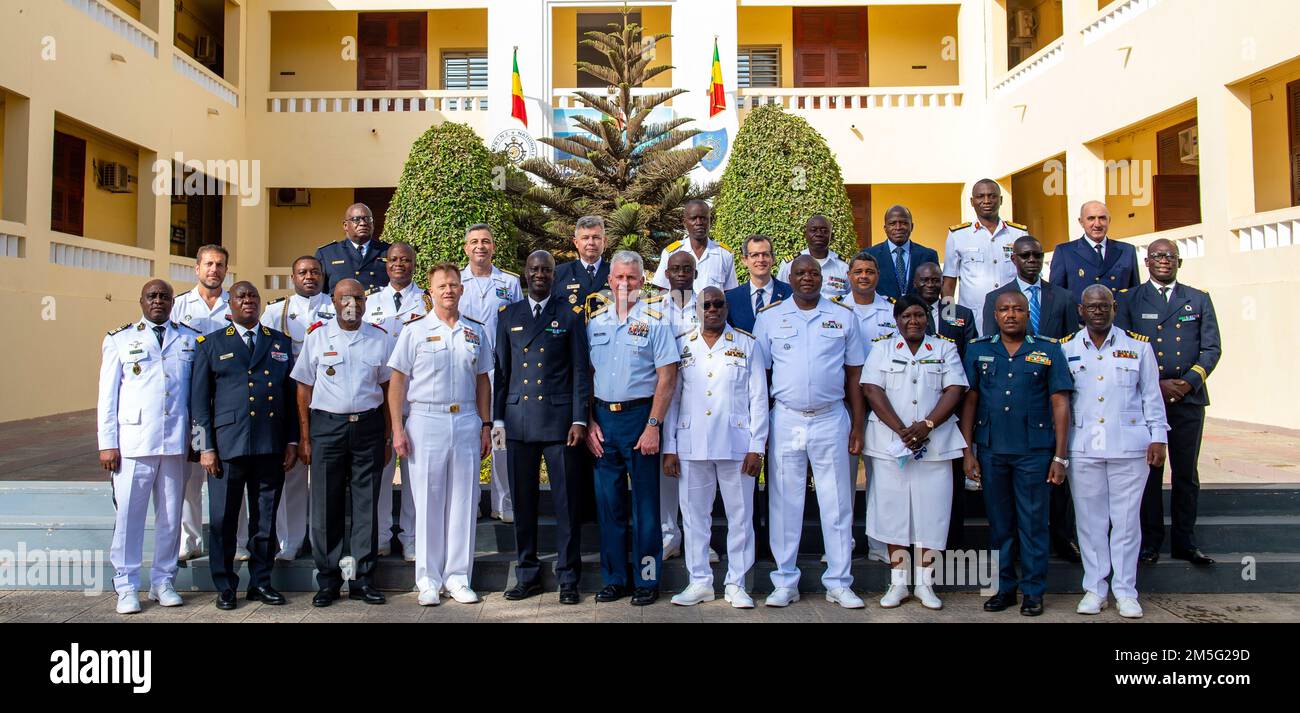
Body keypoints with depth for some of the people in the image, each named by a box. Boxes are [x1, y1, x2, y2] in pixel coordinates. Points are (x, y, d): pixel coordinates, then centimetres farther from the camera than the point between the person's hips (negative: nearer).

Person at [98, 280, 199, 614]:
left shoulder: (190, 339, 11)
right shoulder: (120, 340, 8)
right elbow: (107, 394, 5)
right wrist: (107, 443, -2)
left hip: (176, 442, 2)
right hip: (133, 442, -2)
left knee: (170, 515, 7)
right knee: (129, 514, 0)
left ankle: (163, 581, 19)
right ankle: (126, 587, 11)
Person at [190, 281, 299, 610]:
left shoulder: (282, 343, 14)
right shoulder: (211, 344, 8)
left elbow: (292, 394, 12)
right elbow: (199, 398, 4)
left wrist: (292, 441, 6)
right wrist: (206, 447, -3)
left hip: (271, 446, 2)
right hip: (227, 445, -2)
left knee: (265, 519, 8)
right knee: (223, 519, 3)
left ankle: (260, 582, 20)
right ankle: (225, 586, 16)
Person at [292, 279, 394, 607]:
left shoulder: (380, 339, 7)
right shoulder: (317, 336, 4)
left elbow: (387, 388, 9)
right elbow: (304, 387, 4)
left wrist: (388, 437, 5)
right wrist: (304, 437, 0)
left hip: (368, 425, 1)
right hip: (327, 424, -1)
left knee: (366, 505, 4)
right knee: (326, 506, 2)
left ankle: (363, 580, 13)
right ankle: (328, 581, 13)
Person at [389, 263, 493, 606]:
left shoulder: (475, 332, 11)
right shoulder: (414, 331, 1)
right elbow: (397, 382, 0)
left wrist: (486, 426, 10)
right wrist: (397, 430, -6)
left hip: (466, 422, 3)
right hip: (426, 422, -3)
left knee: (463, 501, 5)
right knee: (428, 503, 2)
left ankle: (457, 577, 14)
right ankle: (428, 580, 12)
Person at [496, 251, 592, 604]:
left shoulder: (570, 314, 5)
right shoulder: (508, 314, 13)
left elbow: (580, 370, 2)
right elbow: (501, 369, 12)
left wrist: (580, 420, -6)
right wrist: (497, 418, 6)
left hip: (559, 417, -2)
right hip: (518, 419, 3)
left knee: (566, 501, 1)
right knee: (523, 500, 7)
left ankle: (568, 578, 11)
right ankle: (528, 575, 19)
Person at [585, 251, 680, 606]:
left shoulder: (654, 321, -3)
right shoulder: (594, 321, 8)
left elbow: (667, 377, -7)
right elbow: (587, 373, 10)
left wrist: (652, 426, -13)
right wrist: (589, 421, 2)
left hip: (639, 416, -4)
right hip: (602, 418, 4)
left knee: (645, 503, 3)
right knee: (608, 502, 10)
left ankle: (647, 580, 14)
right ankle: (614, 579, 21)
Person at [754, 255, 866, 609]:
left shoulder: (844, 316, 6)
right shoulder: (769, 317, 4)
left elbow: (854, 376, 7)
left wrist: (857, 426, 4)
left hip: (831, 420, 0)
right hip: (785, 420, 0)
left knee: (836, 504, 5)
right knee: (784, 503, 6)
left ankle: (839, 583, 16)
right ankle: (785, 582, 16)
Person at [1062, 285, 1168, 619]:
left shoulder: (1138, 346, 5)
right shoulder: (1066, 349, 6)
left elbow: (1151, 395, 8)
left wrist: (1158, 438, 3)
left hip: (1129, 447, 0)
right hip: (1082, 448, 1)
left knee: (1126, 519, 3)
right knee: (1090, 519, 6)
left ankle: (1125, 590, 14)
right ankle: (1094, 588, 16)